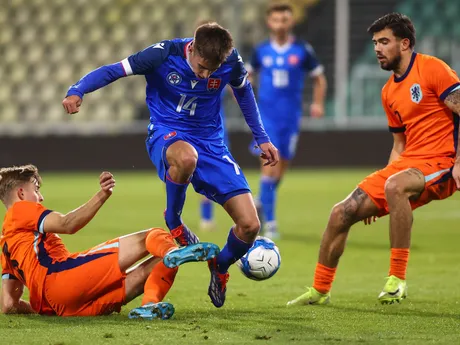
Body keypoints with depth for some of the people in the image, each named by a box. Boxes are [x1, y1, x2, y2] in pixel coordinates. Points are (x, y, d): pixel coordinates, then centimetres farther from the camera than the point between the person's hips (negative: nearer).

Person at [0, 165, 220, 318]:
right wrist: (102, 195, -13)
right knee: (153, 237, -9)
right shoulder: (20, 210, 13)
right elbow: (67, 224, -7)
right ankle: (171, 252, -47)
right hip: (63, 276, -8)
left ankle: (150, 305, -27)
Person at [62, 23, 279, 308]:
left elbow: (244, 91, 13)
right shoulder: (165, 54, -18)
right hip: (167, 134, -3)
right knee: (186, 157, -45)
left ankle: (221, 267, 23)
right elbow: (112, 71, -15)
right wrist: (76, 92, -33)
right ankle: (173, 221, -15)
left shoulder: (232, 62, -10)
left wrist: (262, 138, 18)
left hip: (211, 143, 3)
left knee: (250, 225, -11)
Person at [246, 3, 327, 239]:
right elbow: (248, 73, 19)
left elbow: (319, 79, 9)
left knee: (280, 171, 8)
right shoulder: (261, 51, 2)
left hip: (291, 118, 1)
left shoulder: (303, 50, -1)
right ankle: (269, 222, -9)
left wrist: (318, 103, -6)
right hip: (267, 117, -1)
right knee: (269, 168, -12)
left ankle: (261, 203, 34)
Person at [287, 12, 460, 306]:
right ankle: (320, 291, 14)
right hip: (408, 162, 8)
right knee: (342, 213, -2)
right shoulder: (389, 91, 16)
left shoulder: (432, 69, -8)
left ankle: (397, 279, -29)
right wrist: (378, 191, 16)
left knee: (396, 185, -39)